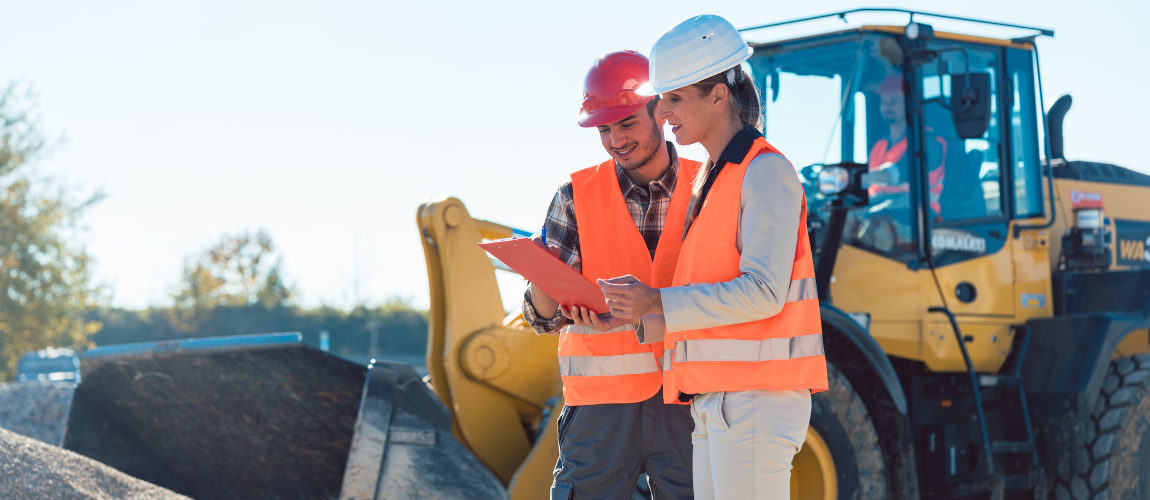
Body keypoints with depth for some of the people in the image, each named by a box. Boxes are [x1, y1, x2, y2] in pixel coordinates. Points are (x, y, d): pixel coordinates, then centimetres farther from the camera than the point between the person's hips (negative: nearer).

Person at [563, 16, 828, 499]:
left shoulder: (765, 171, -8)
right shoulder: (710, 180, 21)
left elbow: (762, 292, -17)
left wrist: (657, 302, -18)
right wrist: (626, 319, 8)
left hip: (756, 394, -9)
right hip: (715, 399, 9)